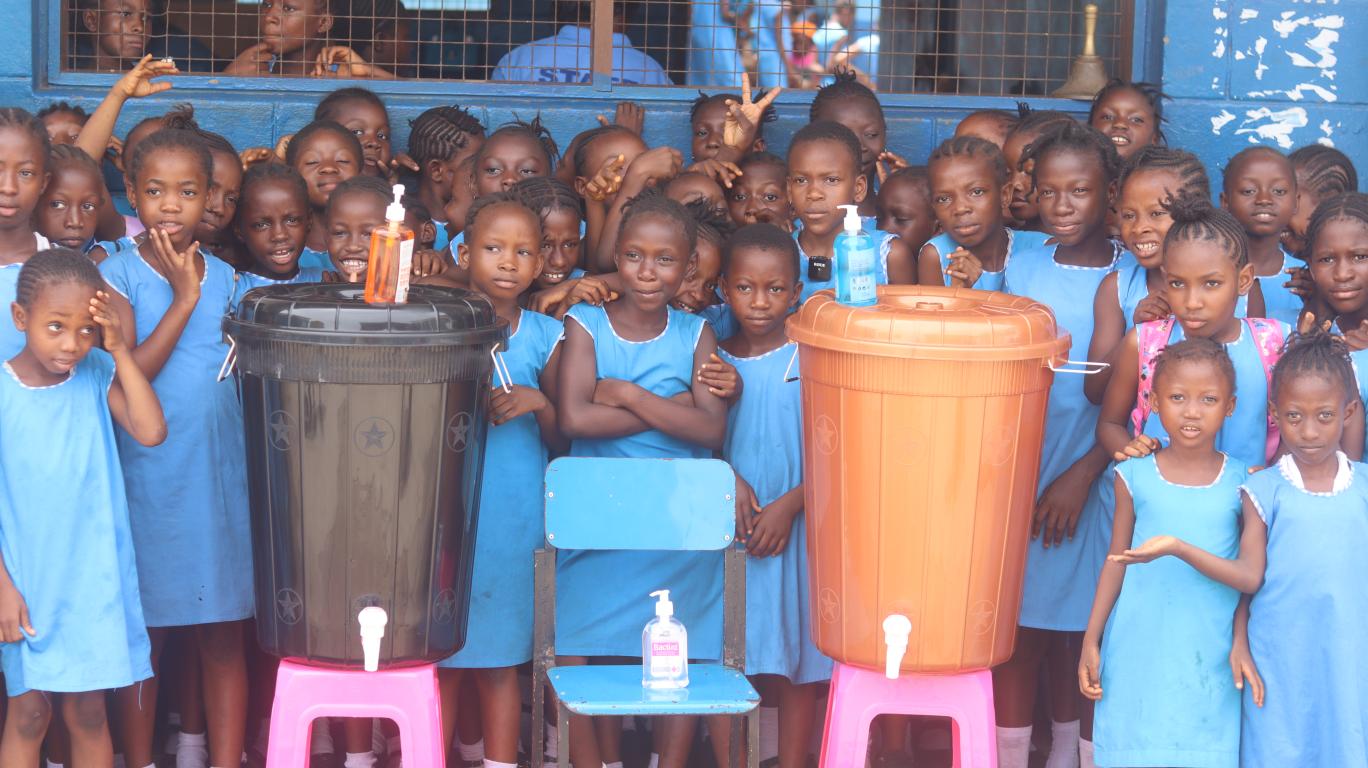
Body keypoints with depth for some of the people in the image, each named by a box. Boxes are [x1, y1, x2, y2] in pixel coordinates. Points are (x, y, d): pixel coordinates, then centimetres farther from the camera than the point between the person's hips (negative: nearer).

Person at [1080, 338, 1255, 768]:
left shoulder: (1243, 483, -2)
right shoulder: (1135, 476, 1)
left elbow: (1251, 577, -9)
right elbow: (1115, 563, 8)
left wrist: (1178, 548, -21)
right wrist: (1090, 643, 6)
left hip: (1209, 660, -1)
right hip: (1138, 655, 1)